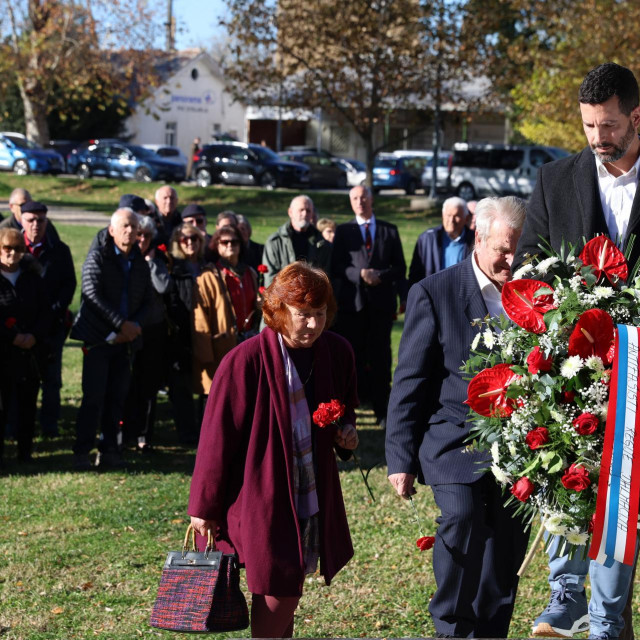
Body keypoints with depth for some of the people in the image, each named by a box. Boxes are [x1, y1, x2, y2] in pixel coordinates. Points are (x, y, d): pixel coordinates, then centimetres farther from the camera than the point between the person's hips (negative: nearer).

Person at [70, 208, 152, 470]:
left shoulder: (141, 263, 12)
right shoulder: (98, 257, -3)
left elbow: (146, 300, 14)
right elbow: (93, 294, -12)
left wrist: (135, 325, -5)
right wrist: (122, 324, -16)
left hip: (125, 339, 4)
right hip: (99, 337, -4)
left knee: (117, 397, 4)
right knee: (94, 396, -8)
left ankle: (108, 450, 11)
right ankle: (82, 452, -3)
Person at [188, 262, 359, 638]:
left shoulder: (337, 352, 0)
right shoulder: (246, 361, -18)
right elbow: (218, 438, -11)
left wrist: (347, 434, -3)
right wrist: (204, 508, -7)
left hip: (313, 495, 6)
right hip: (263, 496, -5)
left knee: (290, 591, 13)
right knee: (277, 594, -4)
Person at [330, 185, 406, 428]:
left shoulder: (389, 231, 11)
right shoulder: (343, 231, 9)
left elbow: (400, 268, 8)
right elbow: (336, 268, 1)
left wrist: (379, 275, -10)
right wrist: (360, 274, -13)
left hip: (381, 301, 1)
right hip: (352, 302, -1)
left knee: (380, 357, 3)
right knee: (353, 356, 0)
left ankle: (381, 408, 7)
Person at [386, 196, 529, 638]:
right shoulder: (434, 294, -2)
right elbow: (410, 382, -1)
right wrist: (402, 458, -4)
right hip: (456, 443, -3)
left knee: (506, 559, 4)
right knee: (462, 519, -24)